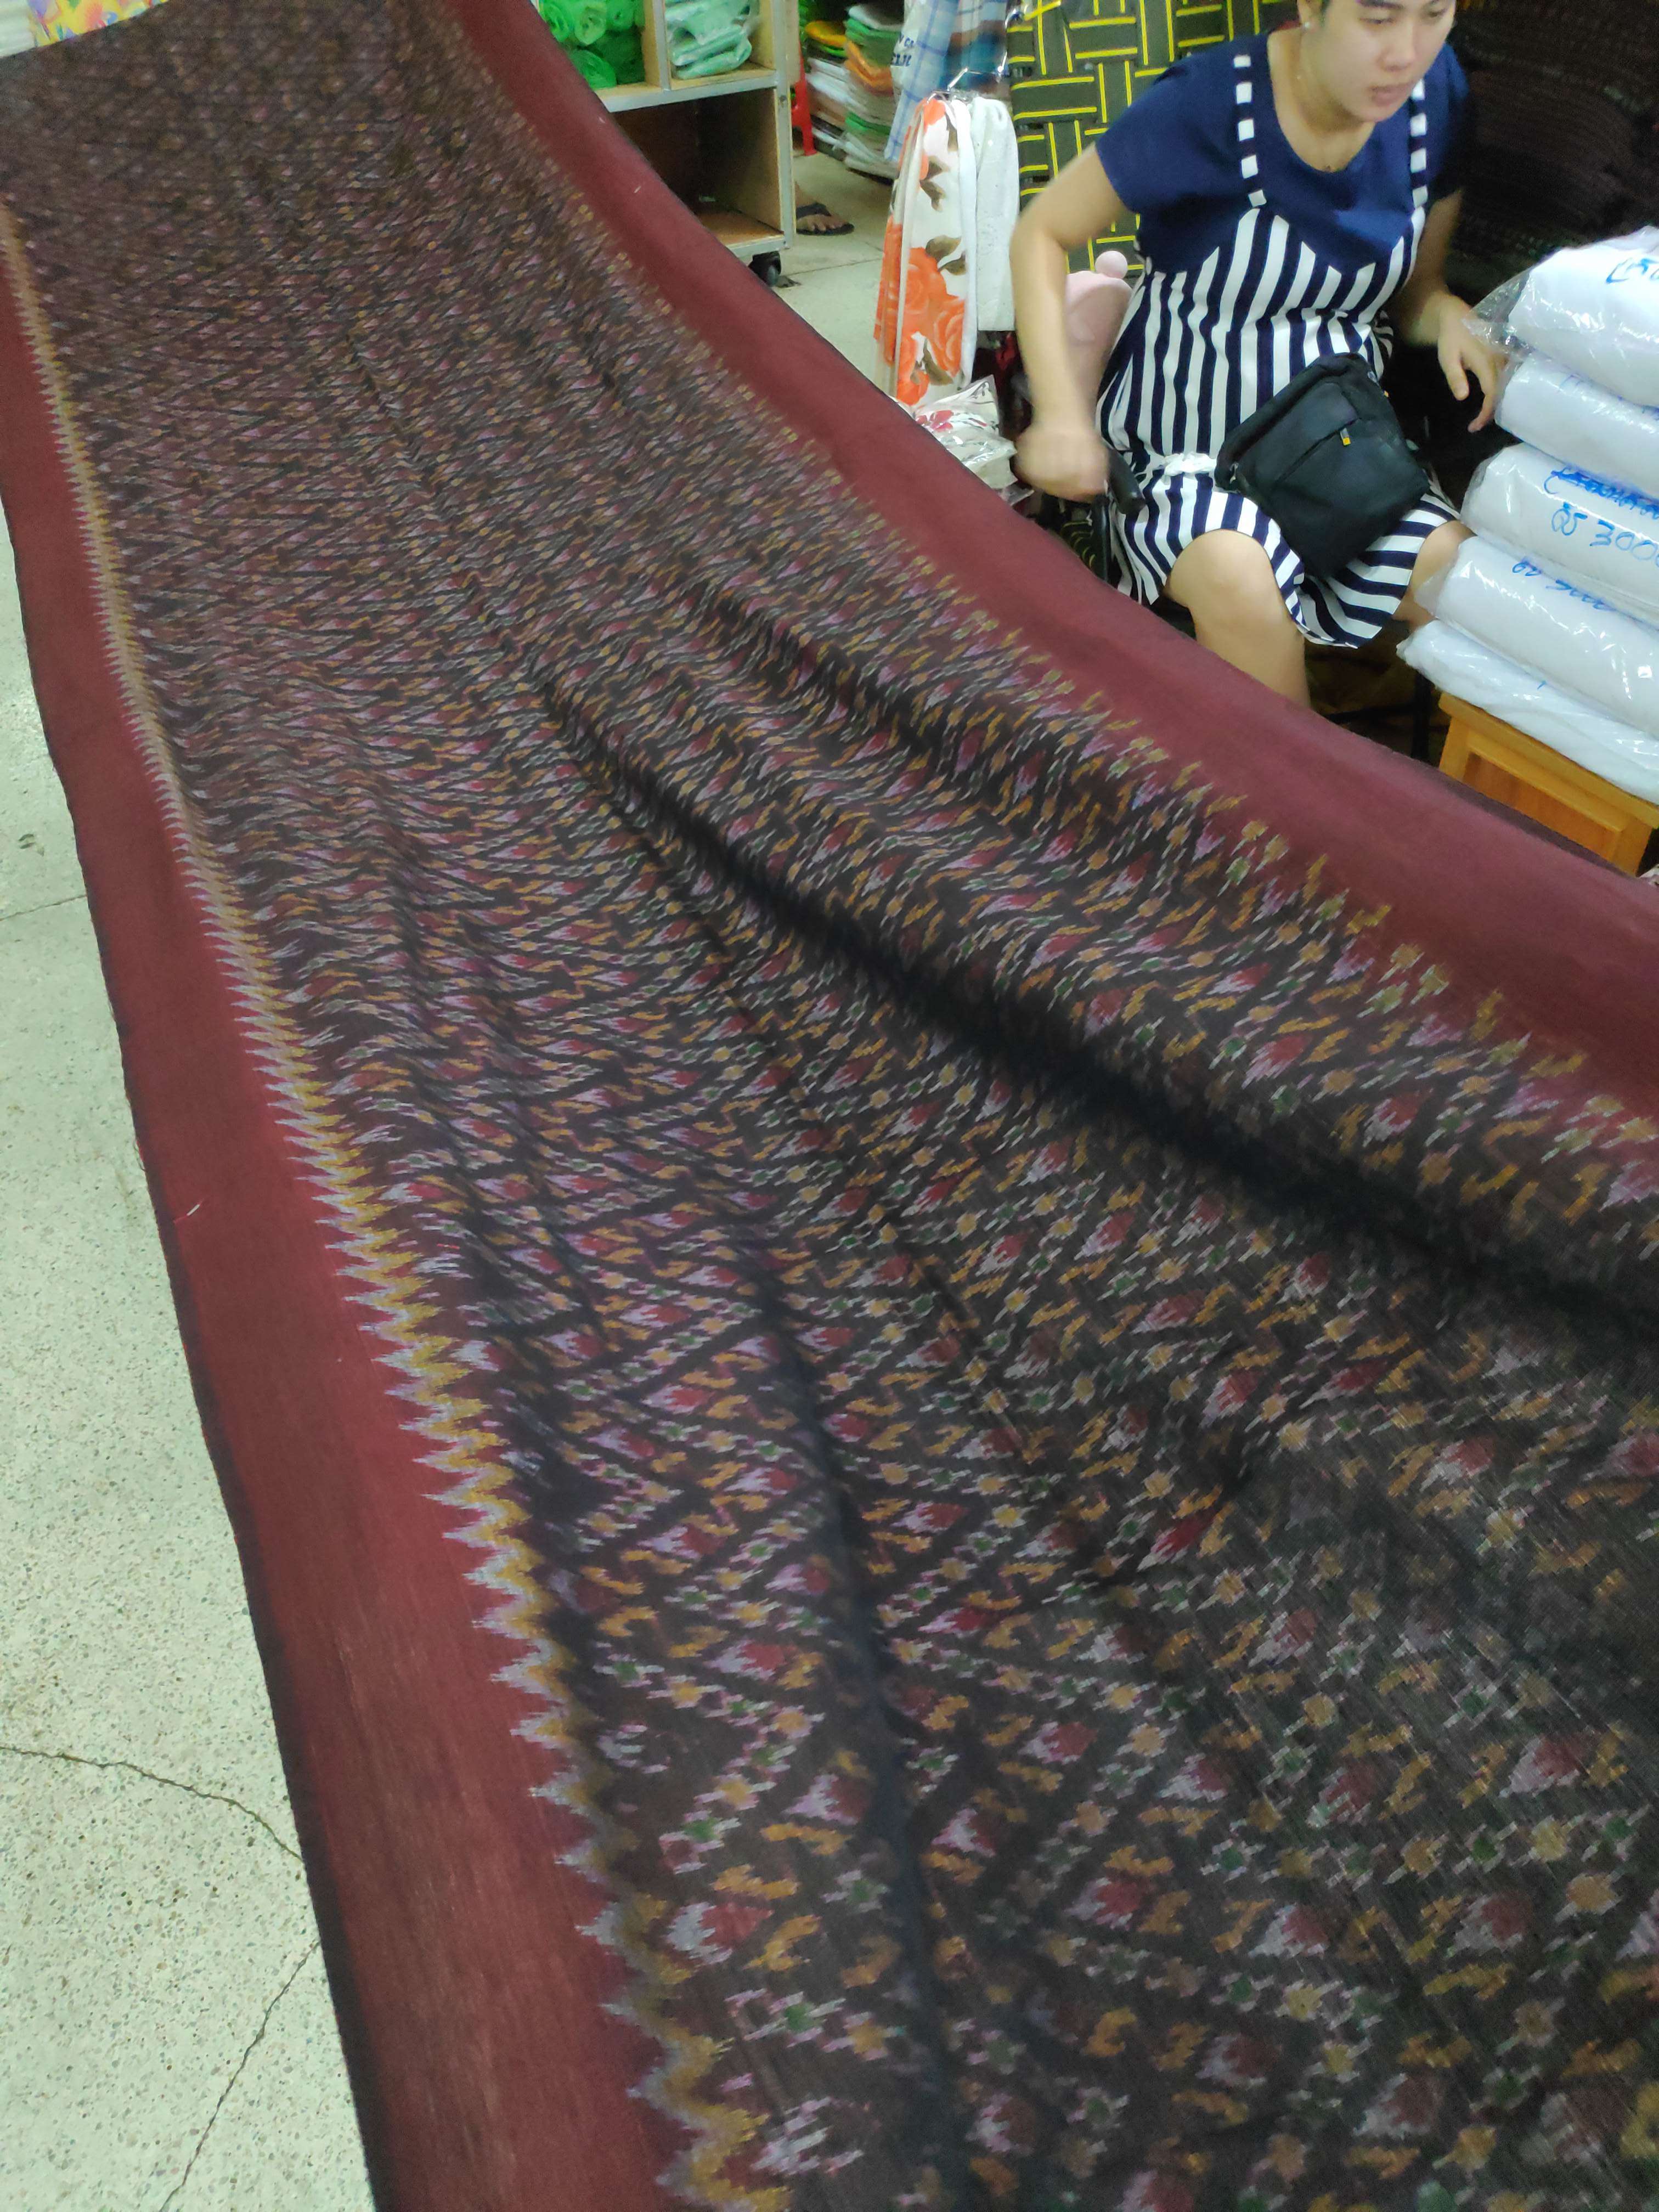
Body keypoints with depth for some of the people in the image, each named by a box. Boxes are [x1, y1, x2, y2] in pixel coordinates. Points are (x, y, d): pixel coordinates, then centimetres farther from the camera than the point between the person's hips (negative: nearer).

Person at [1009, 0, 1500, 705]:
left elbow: (1416, 291, 13)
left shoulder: (1438, 92, 0)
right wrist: (1060, 407, -19)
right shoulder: (1204, 103, -15)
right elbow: (1041, 233, -7)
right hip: (1187, 431, -4)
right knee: (1237, 577, -38)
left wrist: (1451, 317, -12)